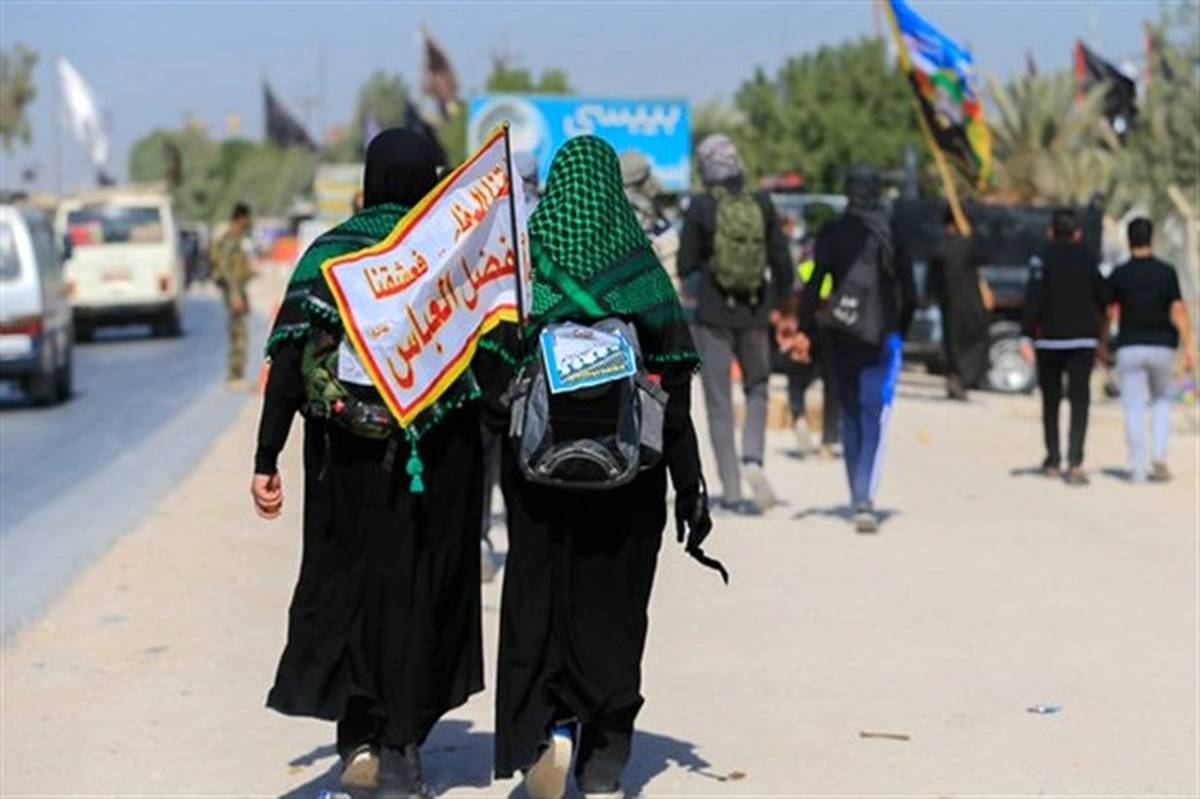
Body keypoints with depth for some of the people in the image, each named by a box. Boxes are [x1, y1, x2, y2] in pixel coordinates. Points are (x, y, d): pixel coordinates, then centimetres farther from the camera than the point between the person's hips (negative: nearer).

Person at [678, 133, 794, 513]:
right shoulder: (763, 207, -2)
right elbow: (782, 262, 1)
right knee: (756, 389, 19)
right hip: (755, 313, 2)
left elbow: (685, 265, -5)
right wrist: (780, 304, 15)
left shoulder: (701, 208, -9)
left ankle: (731, 489, 4)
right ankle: (753, 459, -5)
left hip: (713, 314, -2)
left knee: (719, 401, 5)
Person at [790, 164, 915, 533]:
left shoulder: (831, 233, -2)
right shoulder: (894, 233, 1)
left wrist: (804, 329, -10)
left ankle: (858, 497, 22)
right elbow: (909, 294, 4)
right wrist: (900, 330, 17)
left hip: (841, 336, 1)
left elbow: (815, 283, -10)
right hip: (882, 336, -1)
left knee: (850, 416, 15)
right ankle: (864, 498, -21)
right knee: (875, 418, -5)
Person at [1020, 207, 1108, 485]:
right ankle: (1075, 462, -20)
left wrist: (1026, 336, -17)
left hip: (1049, 339, -1)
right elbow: (1101, 298, 10)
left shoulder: (1043, 259, -4)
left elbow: (1034, 299, -14)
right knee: (1079, 400, -5)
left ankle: (1053, 461, 20)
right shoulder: (1088, 259, 4)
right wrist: (1097, 330, 27)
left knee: (1051, 400, 13)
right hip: (1083, 340, 1)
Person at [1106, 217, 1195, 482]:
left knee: (1134, 408, 3)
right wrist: (1189, 347, -10)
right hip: (1162, 347, 1)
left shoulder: (1119, 274, -4)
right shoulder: (1167, 272, -4)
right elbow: (1178, 311, -10)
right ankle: (1159, 457, 3)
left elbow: (1107, 311, 1)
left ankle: (1138, 467, -4)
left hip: (1130, 348, -1)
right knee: (1161, 400, 20)